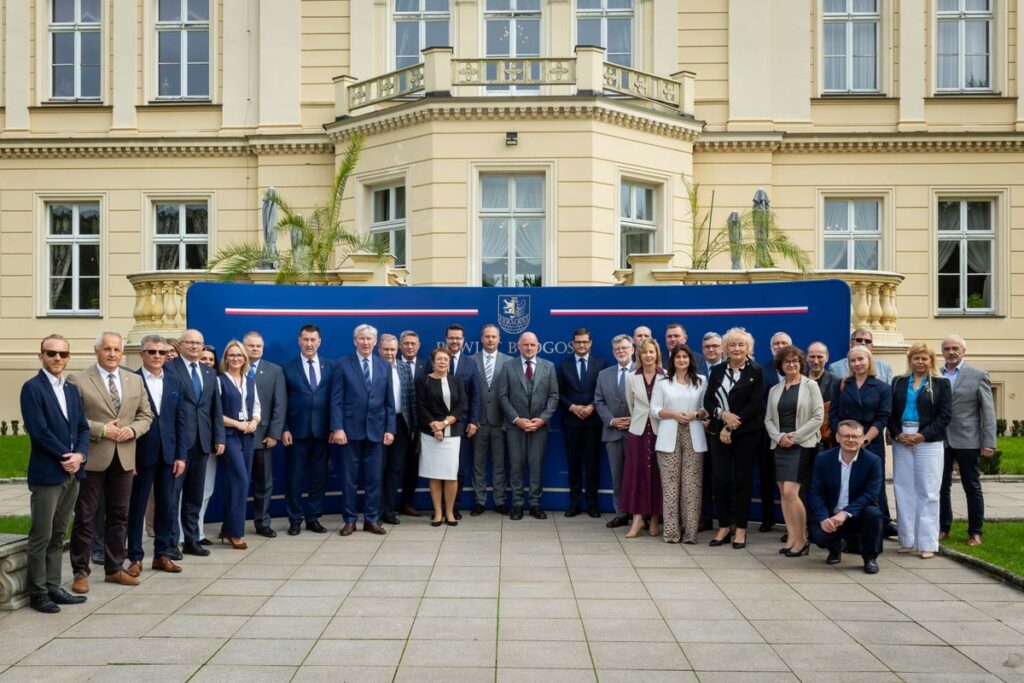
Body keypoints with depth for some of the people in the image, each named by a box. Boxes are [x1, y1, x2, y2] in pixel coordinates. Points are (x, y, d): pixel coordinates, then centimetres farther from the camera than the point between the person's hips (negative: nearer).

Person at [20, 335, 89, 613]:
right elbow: (38, 430, -16)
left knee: (58, 534, 12)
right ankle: (37, 593, 10)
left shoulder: (72, 390, 14)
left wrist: (79, 455, -6)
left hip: (72, 472, 7)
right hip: (47, 473, -7)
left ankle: (53, 587, 19)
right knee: (41, 536, 0)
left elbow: (82, 427, 12)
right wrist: (65, 456, -13)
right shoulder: (32, 388, -7)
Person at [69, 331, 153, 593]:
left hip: (124, 458, 5)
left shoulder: (135, 381, 10)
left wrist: (132, 430, -7)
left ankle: (114, 568, 22)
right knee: (85, 517, 3)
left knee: (119, 516, 12)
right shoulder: (80, 380, -5)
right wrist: (102, 430, -17)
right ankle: (80, 572, 13)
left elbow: (146, 415, 12)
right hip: (92, 458, -4)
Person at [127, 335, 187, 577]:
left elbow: (181, 420, 8)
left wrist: (181, 455, 2)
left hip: (168, 455, 4)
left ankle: (162, 554, 21)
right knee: (136, 508, 6)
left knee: (167, 508, 9)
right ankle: (135, 558, 15)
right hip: (141, 455, -4)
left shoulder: (174, 383, 9)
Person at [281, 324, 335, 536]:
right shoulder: (288, 368, 2)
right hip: (297, 431, -2)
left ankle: (313, 518, 18)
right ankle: (295, 520, 15)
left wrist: (333, 427, -1)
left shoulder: (330, 367, 6)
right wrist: (284, 429, -6)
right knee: (294, 477, 4)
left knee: (319, 477, 7)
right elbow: (282, 402, 1)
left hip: (321, 431, 2)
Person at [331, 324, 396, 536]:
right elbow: (336, 400, -4)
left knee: (374, 477, 7)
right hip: (351, 429, -2)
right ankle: (349, 520, 13)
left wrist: (390, 429, 1)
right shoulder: (343, 364, 0)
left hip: (376, 430, 3)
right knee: (349, 478, 4)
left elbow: (389, 401, 9)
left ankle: (372, 519, 16)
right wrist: (337, 428, -12)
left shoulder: (384, 366, 9)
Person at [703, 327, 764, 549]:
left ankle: (740, 529, 11)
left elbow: (755, 405, -8)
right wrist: (722, 414, -15)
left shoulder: (756, 372, 0)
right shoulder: (717, 371, 10)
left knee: (742, 480, 2)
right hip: (718, 432, 3)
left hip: (746, 433, -3)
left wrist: (731, 428, -13)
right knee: (719, 479, -1)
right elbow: (708, 400, 5)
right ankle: (724, 527, 10)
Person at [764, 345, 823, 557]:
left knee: (791, 492, -14)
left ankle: (802, 540, -3)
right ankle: (791, 538, 12)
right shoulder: (775, 390, 13)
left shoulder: (810, 386, 0)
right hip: (781, 446, 5)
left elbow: (818, 417, -6)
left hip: (803, 446, -5)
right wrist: (779, 436, -6)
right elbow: (768, 419, 12)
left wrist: (795, 436, -11)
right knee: (784, 494, 4)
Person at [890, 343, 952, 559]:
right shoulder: (898, 383, 11)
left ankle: (928, 543, 4)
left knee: (927, 492, -1)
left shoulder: (941, 384, 3)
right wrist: (897, 434, -8)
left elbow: (945, 415, -4)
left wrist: (923, 436, -12)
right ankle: (908, 540, 14)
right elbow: (890, 412, 8)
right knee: (904, 491, 5)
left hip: (928, 443, -3)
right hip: (901, 442, 3)